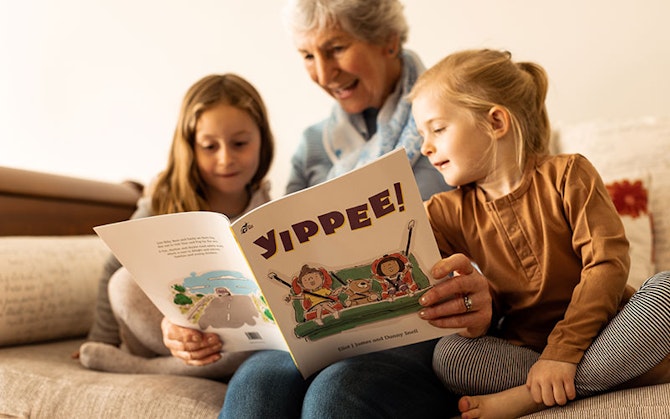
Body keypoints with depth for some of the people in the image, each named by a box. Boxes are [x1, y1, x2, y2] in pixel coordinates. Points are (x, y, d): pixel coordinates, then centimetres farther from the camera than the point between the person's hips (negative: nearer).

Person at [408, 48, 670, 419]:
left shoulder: (567, 174, -5)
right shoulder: (448, 212, 3)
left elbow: (607, 262, -15)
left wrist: (562, 350, -23)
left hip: (600, 333, -1)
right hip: (524, 346, 1)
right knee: (449, 354, -26)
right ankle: (623, 372, -23)